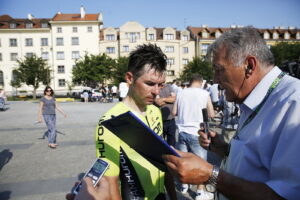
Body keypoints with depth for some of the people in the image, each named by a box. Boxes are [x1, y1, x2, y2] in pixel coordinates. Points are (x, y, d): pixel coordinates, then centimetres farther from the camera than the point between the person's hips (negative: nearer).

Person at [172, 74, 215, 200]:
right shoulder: (204, 93, -8)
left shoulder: (181, 93, 0)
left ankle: (184, 186, 34)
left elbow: (174, 112, 6)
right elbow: (211, 114, -4)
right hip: (196, 133, -4)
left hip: (182, 131, 4)